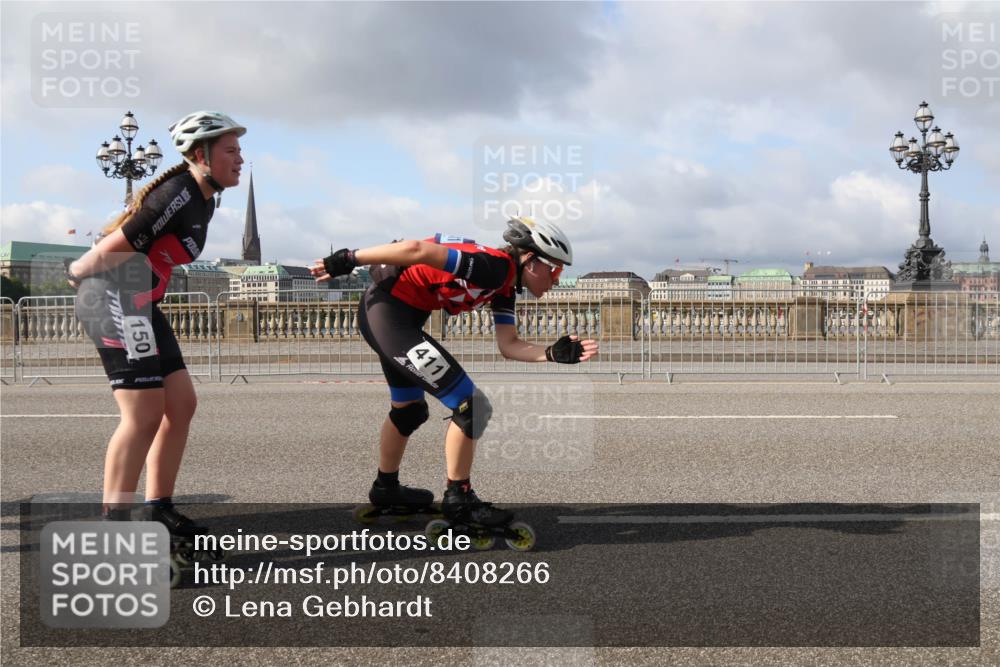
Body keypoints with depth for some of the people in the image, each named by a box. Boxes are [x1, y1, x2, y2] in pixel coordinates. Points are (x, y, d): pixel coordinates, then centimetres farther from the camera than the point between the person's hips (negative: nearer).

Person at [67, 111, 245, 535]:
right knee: (145, 414, -12)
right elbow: (115, 249, -18)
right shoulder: (178, 196, -19)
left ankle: (159, 512, 16)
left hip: (139, 305, 10)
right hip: (113, 301, -10)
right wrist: (78, 272, -1)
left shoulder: (202, 198, 12)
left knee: (181, 404, 8)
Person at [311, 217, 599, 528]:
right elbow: (417, 249, -27)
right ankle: (458, 498, 8)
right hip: (389, 313, -11)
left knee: (409, 410, 27)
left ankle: (386, 487, 46)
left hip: (379, 312, 11)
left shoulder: (504, 287, 9)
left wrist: (553, 354, -9)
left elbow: (509, 346, 6)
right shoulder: (495, 265, -20)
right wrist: (348, 260, -23)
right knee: (472, 407, -7)